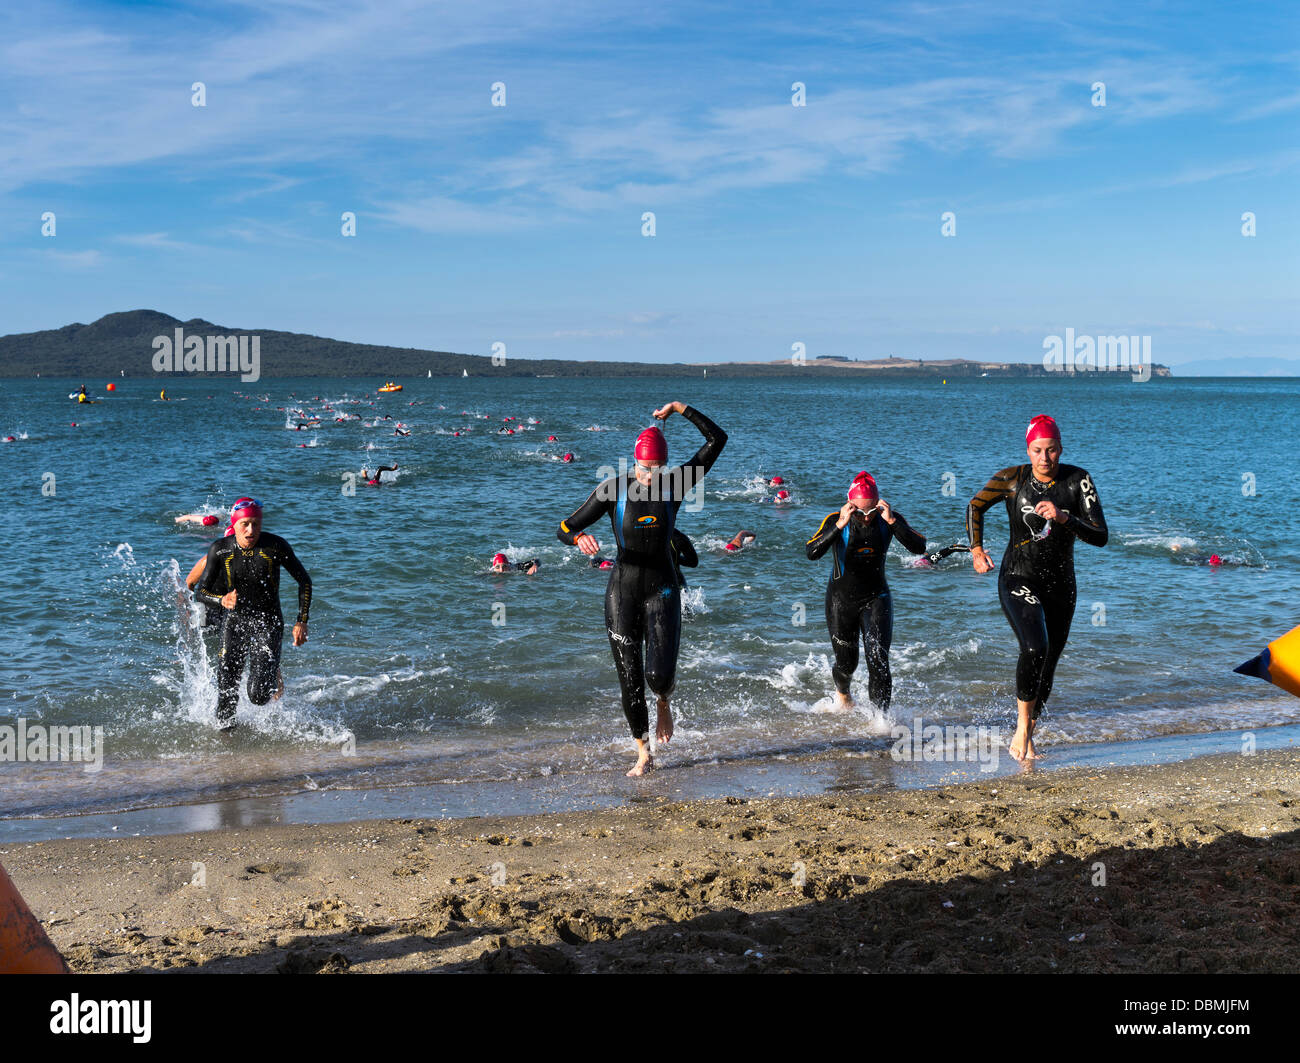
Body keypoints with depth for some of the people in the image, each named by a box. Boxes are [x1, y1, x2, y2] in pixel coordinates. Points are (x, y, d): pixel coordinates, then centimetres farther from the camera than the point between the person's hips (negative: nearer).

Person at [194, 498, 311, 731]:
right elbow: (201, 592, -6)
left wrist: (302, 622, -6)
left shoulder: (276, 546, -14)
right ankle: (223, 725, 31)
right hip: (234, 621, 2)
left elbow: (304, 581, -1)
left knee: (259, 696, -13)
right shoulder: (220, 550, -10)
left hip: (268, 622, -2)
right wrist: (221, 600, -29)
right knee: (226, 692, -2)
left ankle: (273, 678, 23)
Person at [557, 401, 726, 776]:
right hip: (623, 591, 0)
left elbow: (717, 439, -5)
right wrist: (580, 539, -31)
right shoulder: (613, 489, -8)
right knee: (629, 681, 3)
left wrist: (682, 408, -11)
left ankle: (664, 705, 22)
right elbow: (564, 529, -9)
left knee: (660, 674, -16)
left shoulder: (674, 484, -4)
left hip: (662, 590, 0)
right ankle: (643, 754, 21)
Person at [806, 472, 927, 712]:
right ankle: (842, 692, 46)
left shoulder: (890, 518, -12)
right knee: (847, 663, 12)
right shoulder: (836, 520, -17)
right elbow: (812, 553, -31)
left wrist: (891, 521, -32)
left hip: (876, 598, 0)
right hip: (841, 599, 0)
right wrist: (840, 526, -39)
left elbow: (920, 548, -23)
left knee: (878, 660, -15)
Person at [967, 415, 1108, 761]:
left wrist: (1064, 517, -28)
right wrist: (976, 548, -1)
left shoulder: (1077, 480, -8)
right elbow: (975, 507, 10)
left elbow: (1101, 537, -13)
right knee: (1035, 647, -26)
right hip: (1019, 579, -3)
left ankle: (1026, 734, 31)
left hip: (1061, 585, 3)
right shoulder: (1012, 478, -8)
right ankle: (1022, 731, -13)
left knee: (1048, 664, 11)